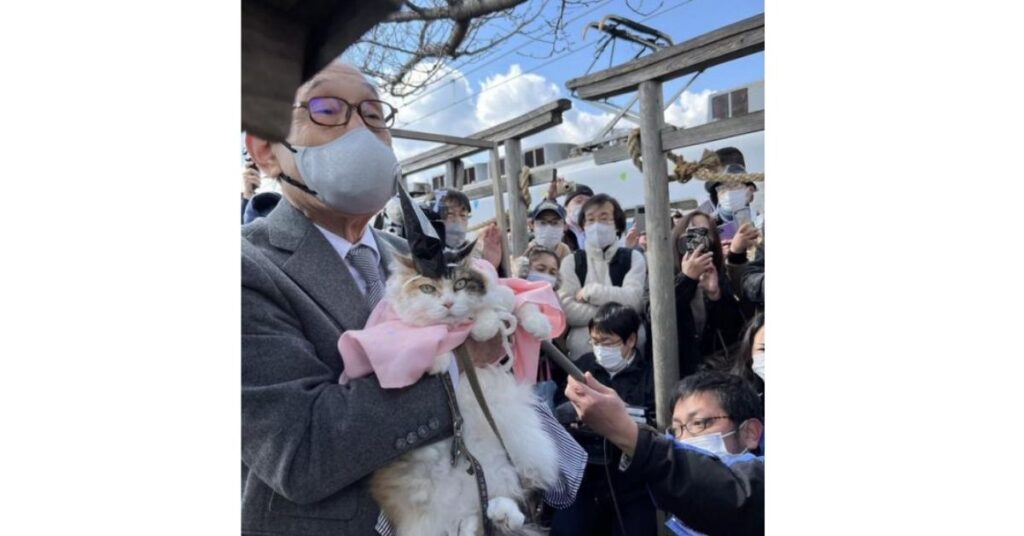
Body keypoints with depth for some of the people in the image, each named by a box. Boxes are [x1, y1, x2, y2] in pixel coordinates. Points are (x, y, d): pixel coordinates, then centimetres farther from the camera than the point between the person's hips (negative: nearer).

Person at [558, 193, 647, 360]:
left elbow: (633, 300, -11)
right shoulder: (571, 261, 5)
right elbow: (567, 310, -8)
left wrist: (589, 292, -10)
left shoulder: (633, 258, 5)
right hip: (583, 352, 0)